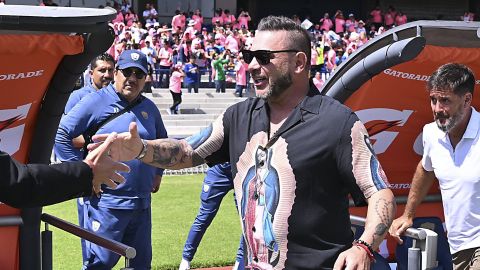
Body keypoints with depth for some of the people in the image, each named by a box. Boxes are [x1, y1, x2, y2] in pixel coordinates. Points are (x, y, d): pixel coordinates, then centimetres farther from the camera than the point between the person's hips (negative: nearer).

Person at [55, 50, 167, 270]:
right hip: (106, 203, -6)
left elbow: (162, 141, 30)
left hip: (142, 203, 6)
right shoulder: (95, 102, -6)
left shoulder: (149, 108, 12)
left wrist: (158, 172, 20)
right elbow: (60, 134, -10)